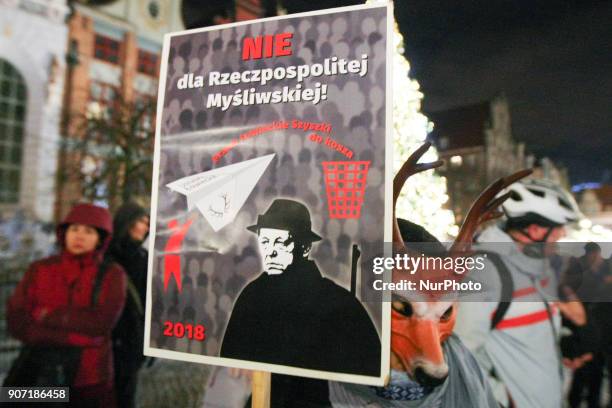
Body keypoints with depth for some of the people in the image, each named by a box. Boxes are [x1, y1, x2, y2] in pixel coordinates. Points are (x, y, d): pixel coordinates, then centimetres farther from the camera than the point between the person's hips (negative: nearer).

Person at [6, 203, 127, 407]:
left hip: (91, 380, -1)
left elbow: (102, 322, -18)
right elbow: (16, 321, -10)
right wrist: (76, 337, -18)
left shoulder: (112, 274, -6)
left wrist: (48, 316, -12)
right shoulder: (39, 270, -1)